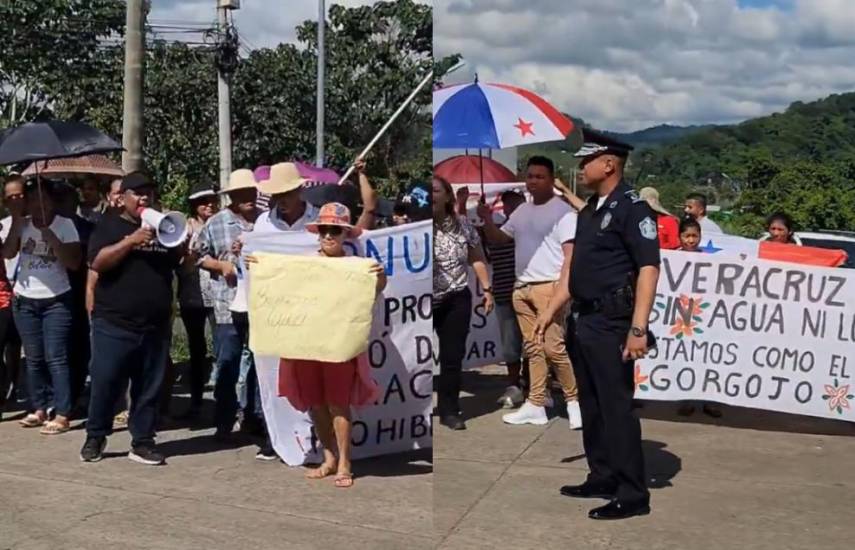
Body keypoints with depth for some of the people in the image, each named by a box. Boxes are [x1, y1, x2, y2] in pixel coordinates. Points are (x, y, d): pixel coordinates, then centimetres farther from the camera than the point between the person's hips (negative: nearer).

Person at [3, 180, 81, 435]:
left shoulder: (65, 225, -7)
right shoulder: (22, 224, 3)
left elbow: (74, 263, -13)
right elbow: (7, 254, -10)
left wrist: (52, 239, -21)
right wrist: (15, 226, -16)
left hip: (56, 301, -4)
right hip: (24, 300, 4)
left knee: (55, 358, -7)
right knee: (33, 358, 9)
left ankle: (62, 415, -6)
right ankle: (39, 410, 18)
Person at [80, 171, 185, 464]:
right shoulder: (110, 225, 3)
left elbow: (182, 265, 15)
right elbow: (97, 263, -12)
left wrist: (182, 243, -5)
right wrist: (132, 240, -20)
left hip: (155, 326, 4)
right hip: (114, 324, -4)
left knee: (149, 388, 7)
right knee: (106, 384, 1)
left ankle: (142, 442, 15)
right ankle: (95, 437, 19)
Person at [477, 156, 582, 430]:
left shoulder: (562, 211, -6)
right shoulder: (521, 211, 16)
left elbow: (571, 254, -11)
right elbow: (498, 239, 24)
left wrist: (562, 291, -20)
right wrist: (487, 220, 4)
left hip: (548, 287, -7)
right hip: (521, 288, 7)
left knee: (554, 347, -13)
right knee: (533, 348, 9)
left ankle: (574, 401, 2)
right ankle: (536, 405, 13)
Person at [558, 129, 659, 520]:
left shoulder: (632, 208, -12)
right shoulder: (590, 209, 15)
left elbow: (649, 269, -18)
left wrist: (638, 329, -24)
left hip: (610, 323, -9)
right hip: (582, 320, 9)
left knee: (616, 408, -4)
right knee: (591, 406, 15)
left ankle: (632, 495, 4)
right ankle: (602, 479, 28)